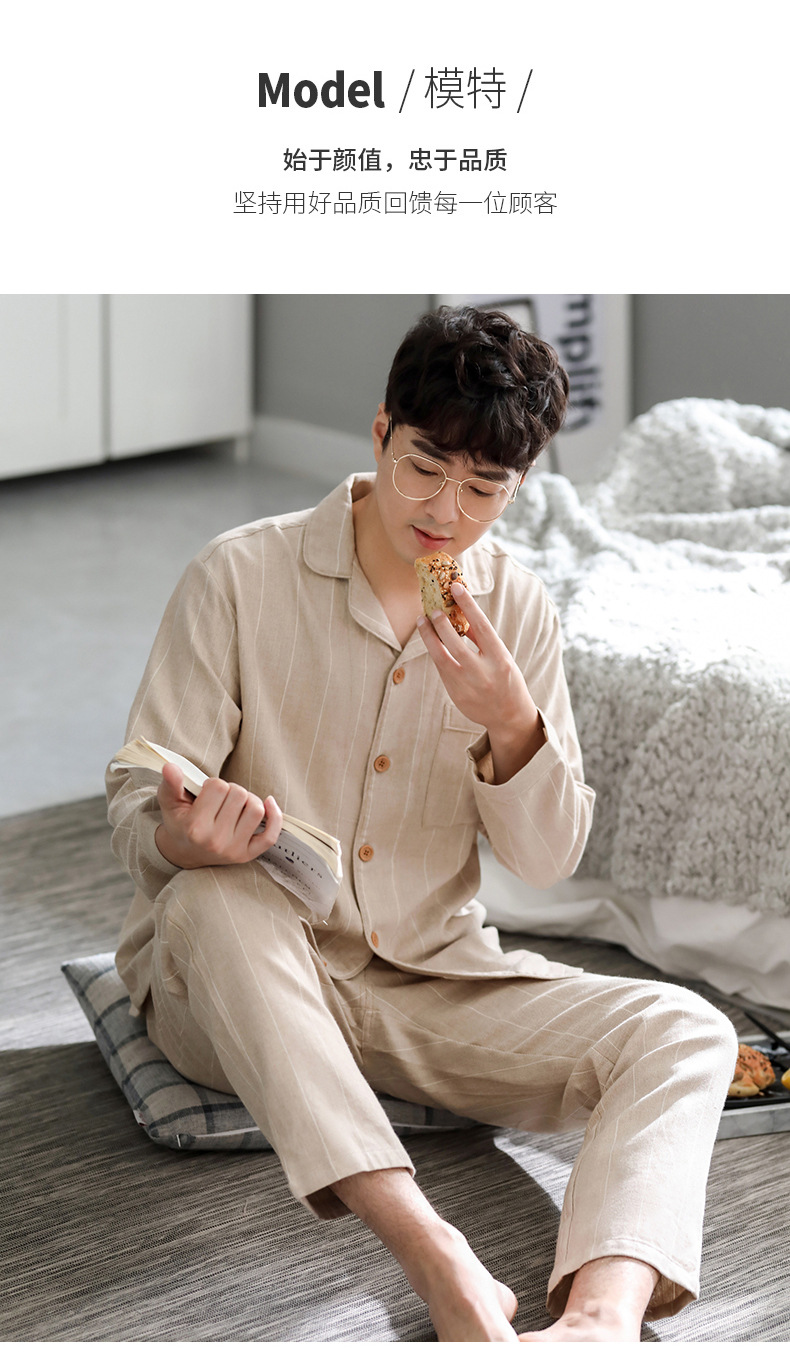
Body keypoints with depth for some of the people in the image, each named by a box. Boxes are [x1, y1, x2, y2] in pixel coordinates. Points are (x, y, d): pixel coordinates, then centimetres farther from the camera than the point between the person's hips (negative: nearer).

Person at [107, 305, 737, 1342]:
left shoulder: (516, 609, 3)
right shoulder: (242, 575, -8)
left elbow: (548, 857, 3)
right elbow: (136, 815, -9)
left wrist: (511, 720, -17)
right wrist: (185, 837, -34)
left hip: (429, 979, 3)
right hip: (234, 982, -3)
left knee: (683, 1031, -20)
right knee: (214, 900, -39)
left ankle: (600, 1315, -48)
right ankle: (437, 1259, -46)